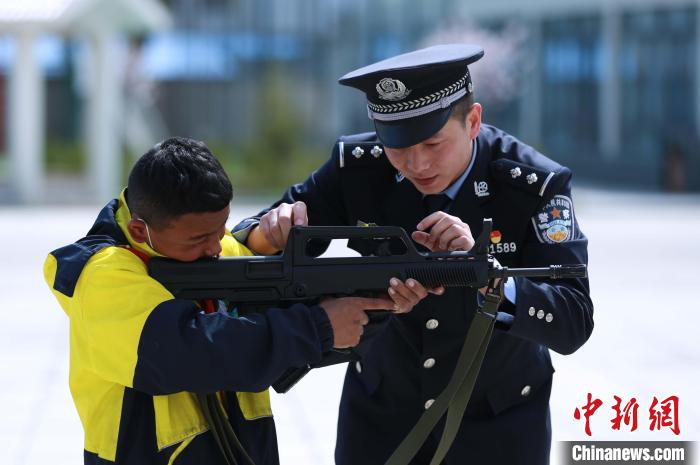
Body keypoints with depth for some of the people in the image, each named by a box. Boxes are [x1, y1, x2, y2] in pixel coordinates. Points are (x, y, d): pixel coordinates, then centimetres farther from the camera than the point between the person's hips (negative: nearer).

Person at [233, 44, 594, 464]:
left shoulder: (534, 186, -21)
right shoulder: (357, 169, -14)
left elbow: (573, 325, -27)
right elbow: (249, 242, -6)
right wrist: (271, 233, -30)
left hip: (498, 422, -2)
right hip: (379, 414, 2)